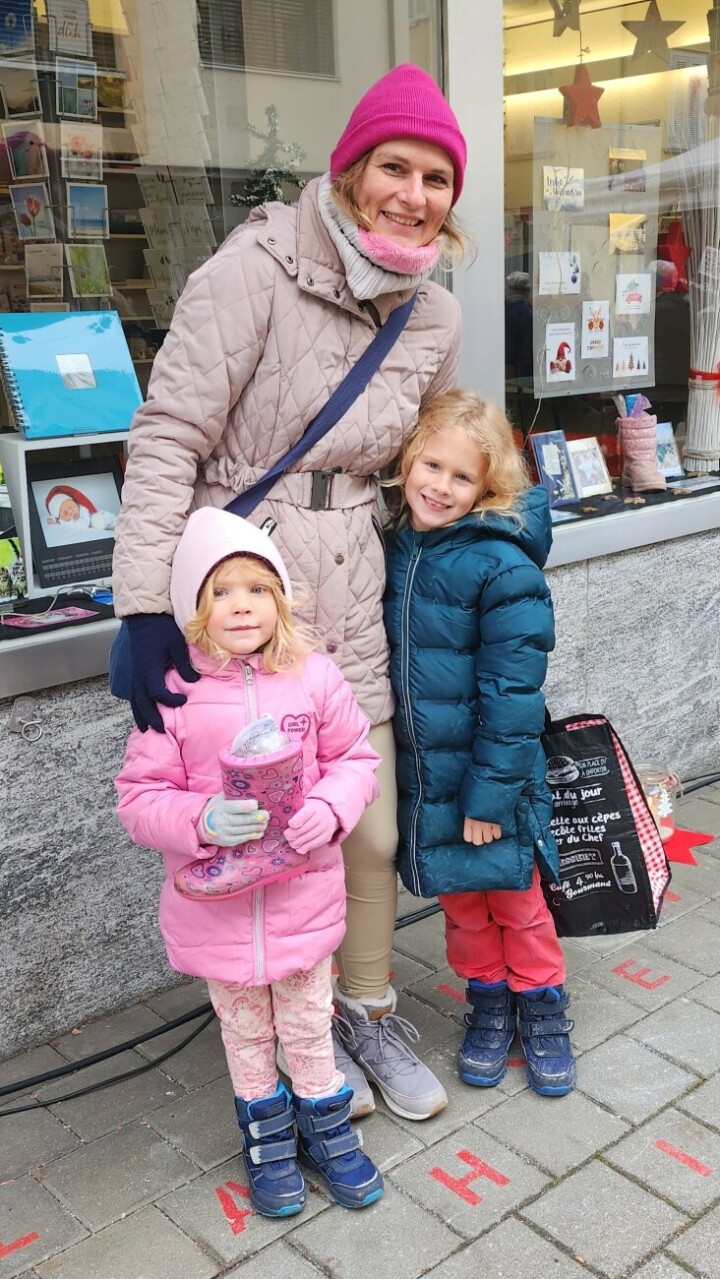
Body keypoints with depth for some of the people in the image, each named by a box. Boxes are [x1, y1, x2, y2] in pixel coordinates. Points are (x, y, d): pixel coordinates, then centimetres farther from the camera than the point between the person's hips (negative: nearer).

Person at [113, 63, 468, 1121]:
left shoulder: (436, 319, 6)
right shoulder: (258, 268, -13)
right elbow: (168, 437, -15)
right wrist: (148, 608, -21)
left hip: (348, 597, 5)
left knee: (371, 829, 12)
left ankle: (370, 1013, 36)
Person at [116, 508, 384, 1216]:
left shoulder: (314, 677, -9)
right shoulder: (174, 693, -14)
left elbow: (355, 758, 1)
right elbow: (140, 797, -11)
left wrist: (329, 808, -19)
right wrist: (202, 820, -29)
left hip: (303, 893, 1)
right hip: (218, 904, 0)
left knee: (308, 1023, 19)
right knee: (244, 1029, 21)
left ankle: (326, 1129, 44)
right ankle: (266, 1137, 45)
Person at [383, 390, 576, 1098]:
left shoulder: (503, 565, -17)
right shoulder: (392, 548, 1)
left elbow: (512, 690, -18)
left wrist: (490, 791, -18)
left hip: (494, 774, -5)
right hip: (424, 774, 5)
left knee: (516, 900, 13)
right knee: (460, 902, 19)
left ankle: (541, 1009, 35)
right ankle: (487, 1005, 40)